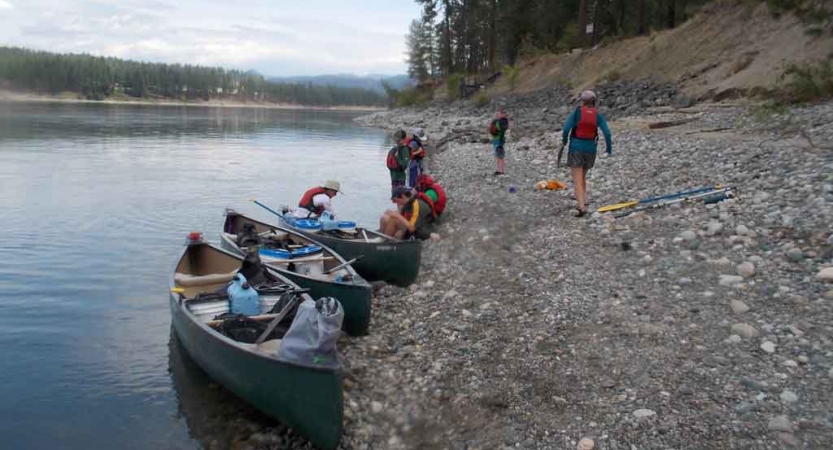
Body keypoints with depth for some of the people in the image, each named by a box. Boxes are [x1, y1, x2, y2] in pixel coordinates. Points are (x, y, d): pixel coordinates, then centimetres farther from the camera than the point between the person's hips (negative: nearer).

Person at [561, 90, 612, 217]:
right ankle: (582, 202, 20)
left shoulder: (577, 112, -6)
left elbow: (566, 127, -14)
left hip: (576, 148, -4)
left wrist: (564, 140, 6)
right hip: (590, 149, 4)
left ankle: (582, 207, -19)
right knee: (582, 176, 24)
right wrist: (609, 148, 7)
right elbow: (607, 133, -8)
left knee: (577, 180, -5)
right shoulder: (598, 115, 0)